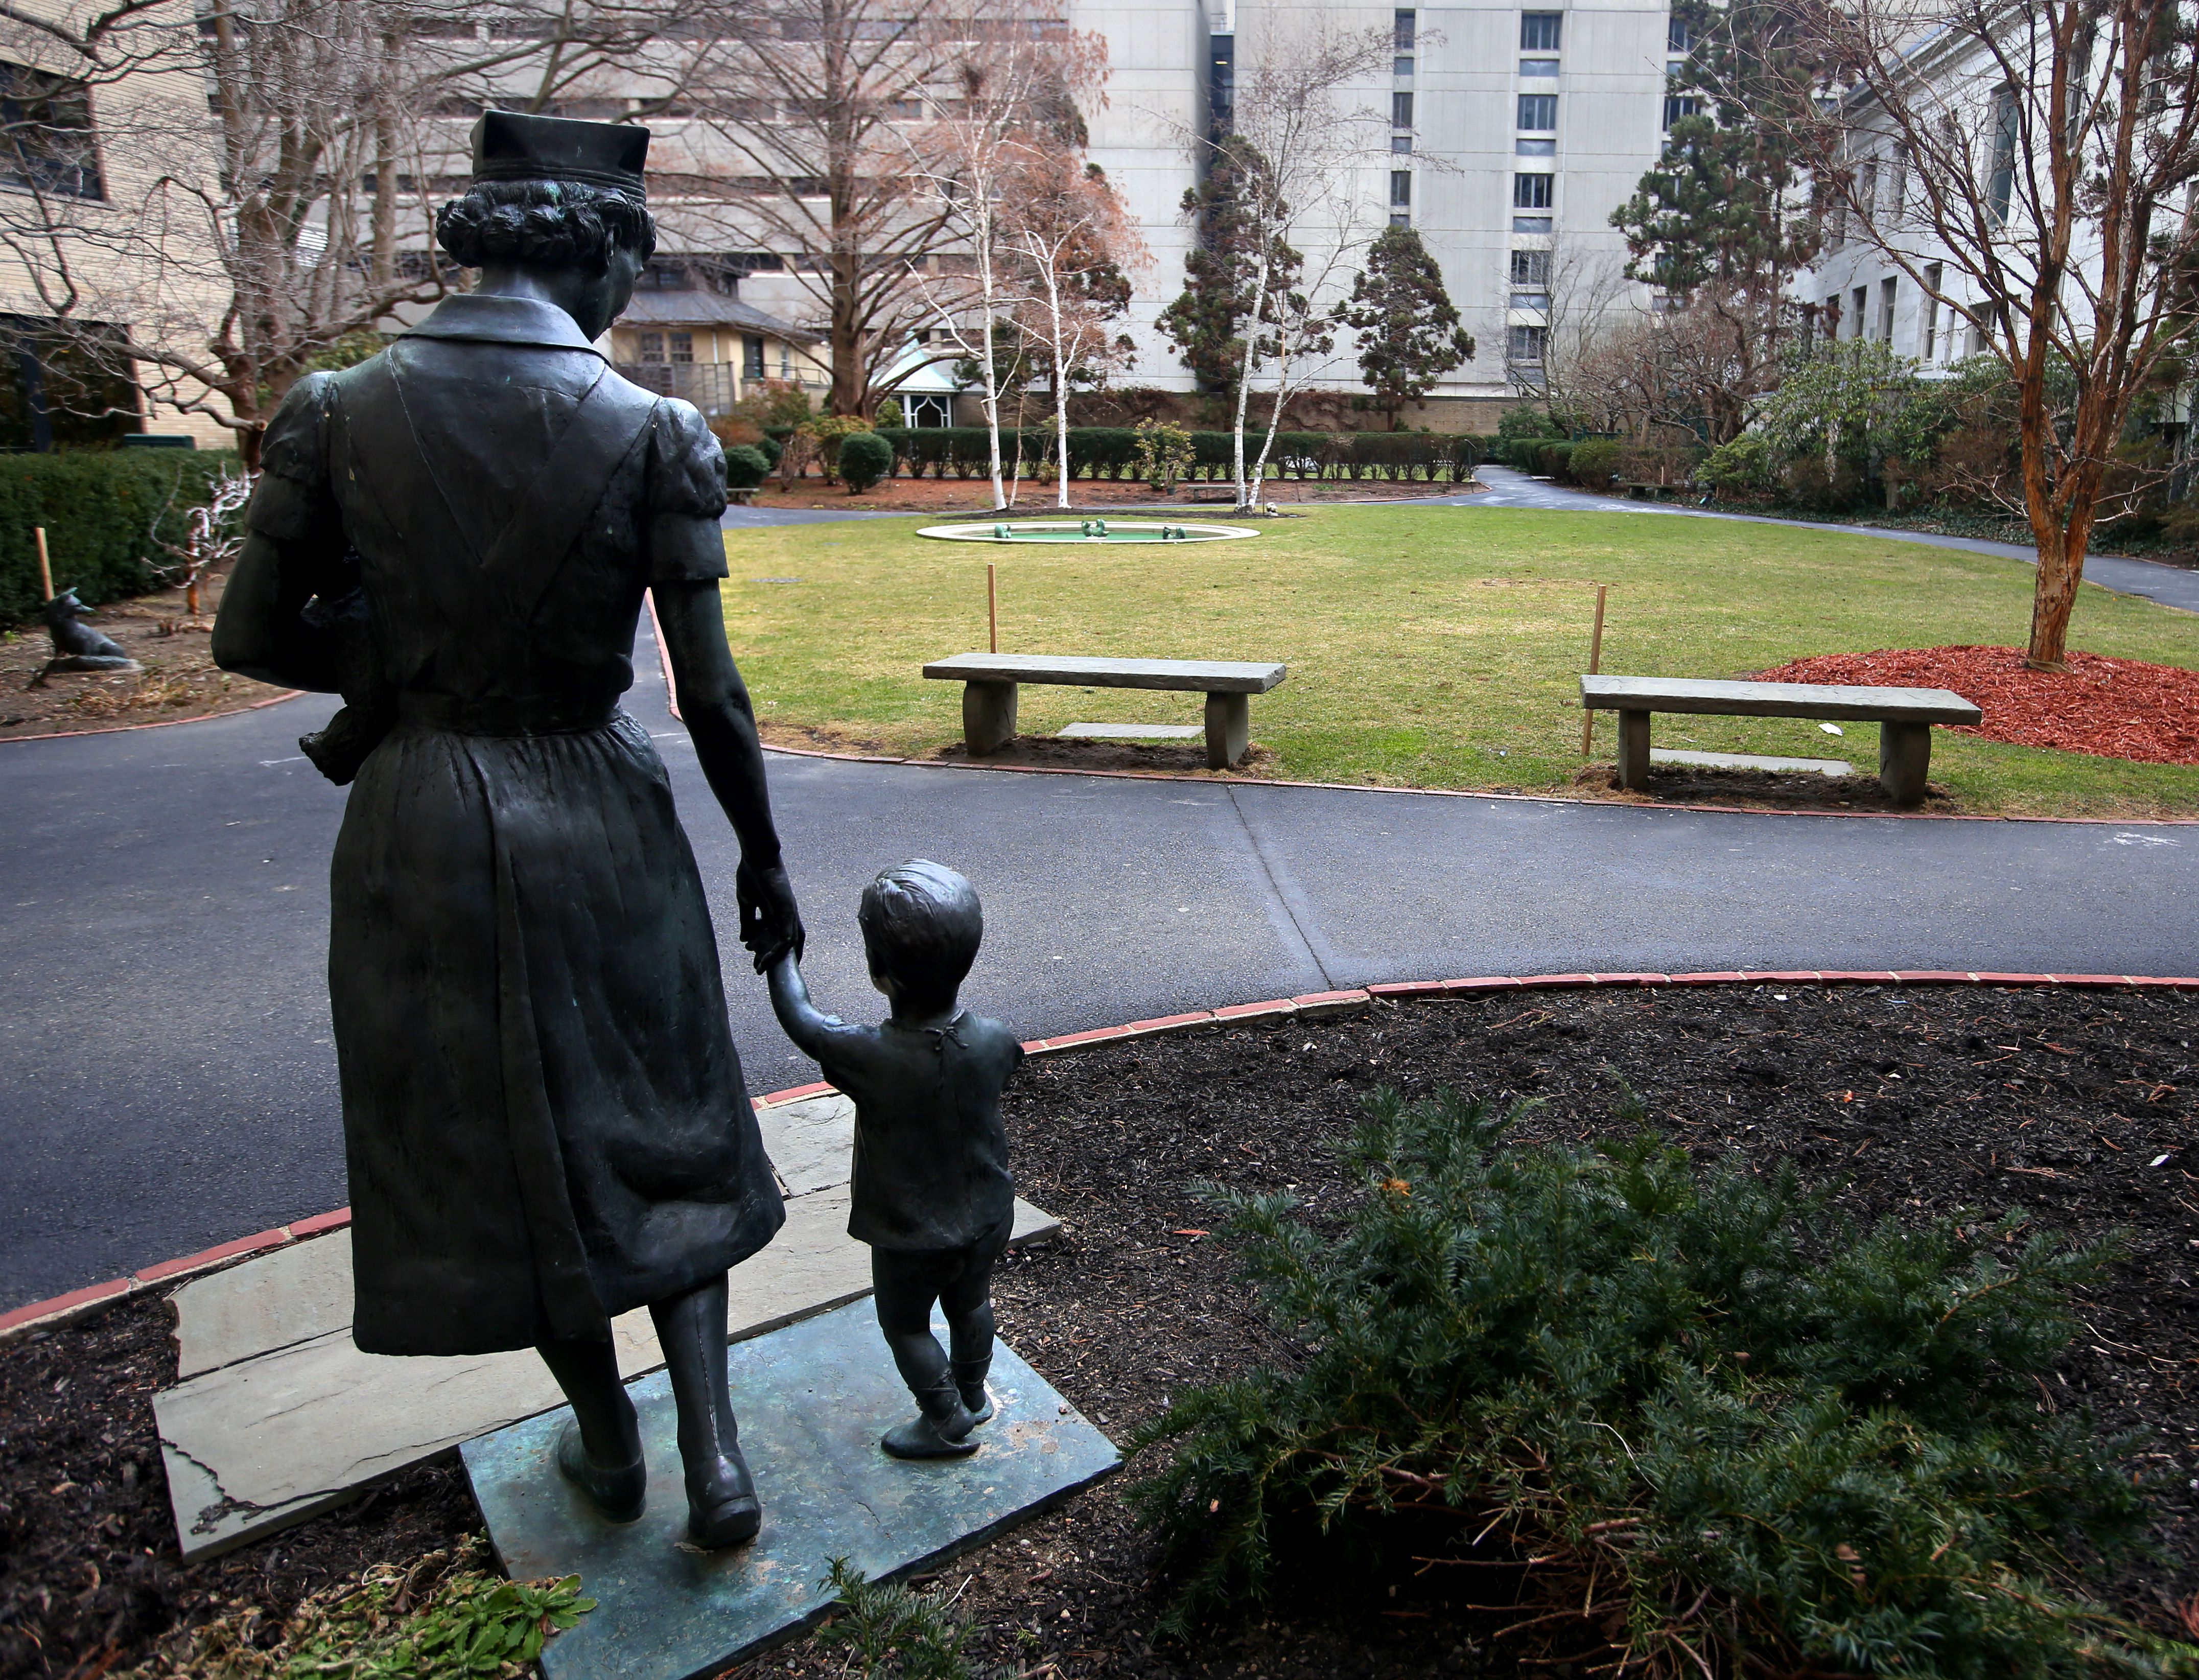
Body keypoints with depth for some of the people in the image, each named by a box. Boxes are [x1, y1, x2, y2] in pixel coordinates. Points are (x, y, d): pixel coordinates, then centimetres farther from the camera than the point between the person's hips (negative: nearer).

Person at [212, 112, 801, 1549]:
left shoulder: (337, 412, -7)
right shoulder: (657, 435, -11)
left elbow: (251, 638, 0)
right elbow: (712, 696, -9)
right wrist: (765, 858, 4)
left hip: (418, 823, 1)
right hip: (600, 822, -1)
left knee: (494, 1146, 18)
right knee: (659, 1128, 19)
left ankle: (608, 1444, 37)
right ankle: (717, 1455, 17)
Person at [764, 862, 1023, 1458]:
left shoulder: (869, 1057, -34)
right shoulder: (993, 1041, -23)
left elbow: (798, 1016, -17)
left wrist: (782, 950, 0)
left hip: (911, 1237, -4)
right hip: (986, 1219, 4)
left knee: (906, 1324, 22)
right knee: (971, 1305, 29)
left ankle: (946, 1423, 37)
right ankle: (973, 1394, 50)